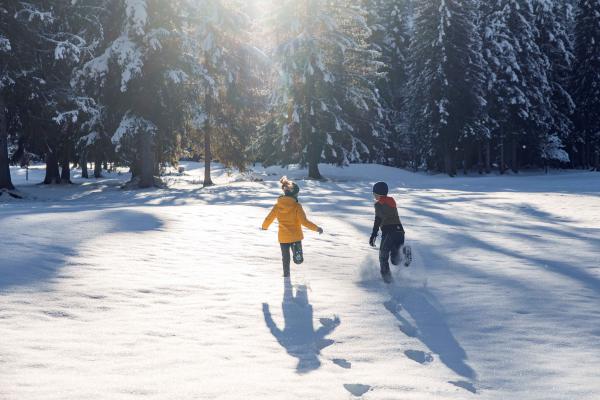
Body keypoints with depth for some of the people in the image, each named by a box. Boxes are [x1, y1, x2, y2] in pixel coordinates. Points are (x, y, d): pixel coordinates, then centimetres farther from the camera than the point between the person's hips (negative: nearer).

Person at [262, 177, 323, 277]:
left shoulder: (277, 205, -4)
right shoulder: (297, 206, -15)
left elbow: (269, 219, 3)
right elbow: (304, 222, -17)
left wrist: (264, 227, 24)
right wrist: (316, 228, -6)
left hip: (283, 237, 3)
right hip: (296, 236, -3)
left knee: (285, 258, 20)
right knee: (298, 260, 9)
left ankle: (286, 273, 26)